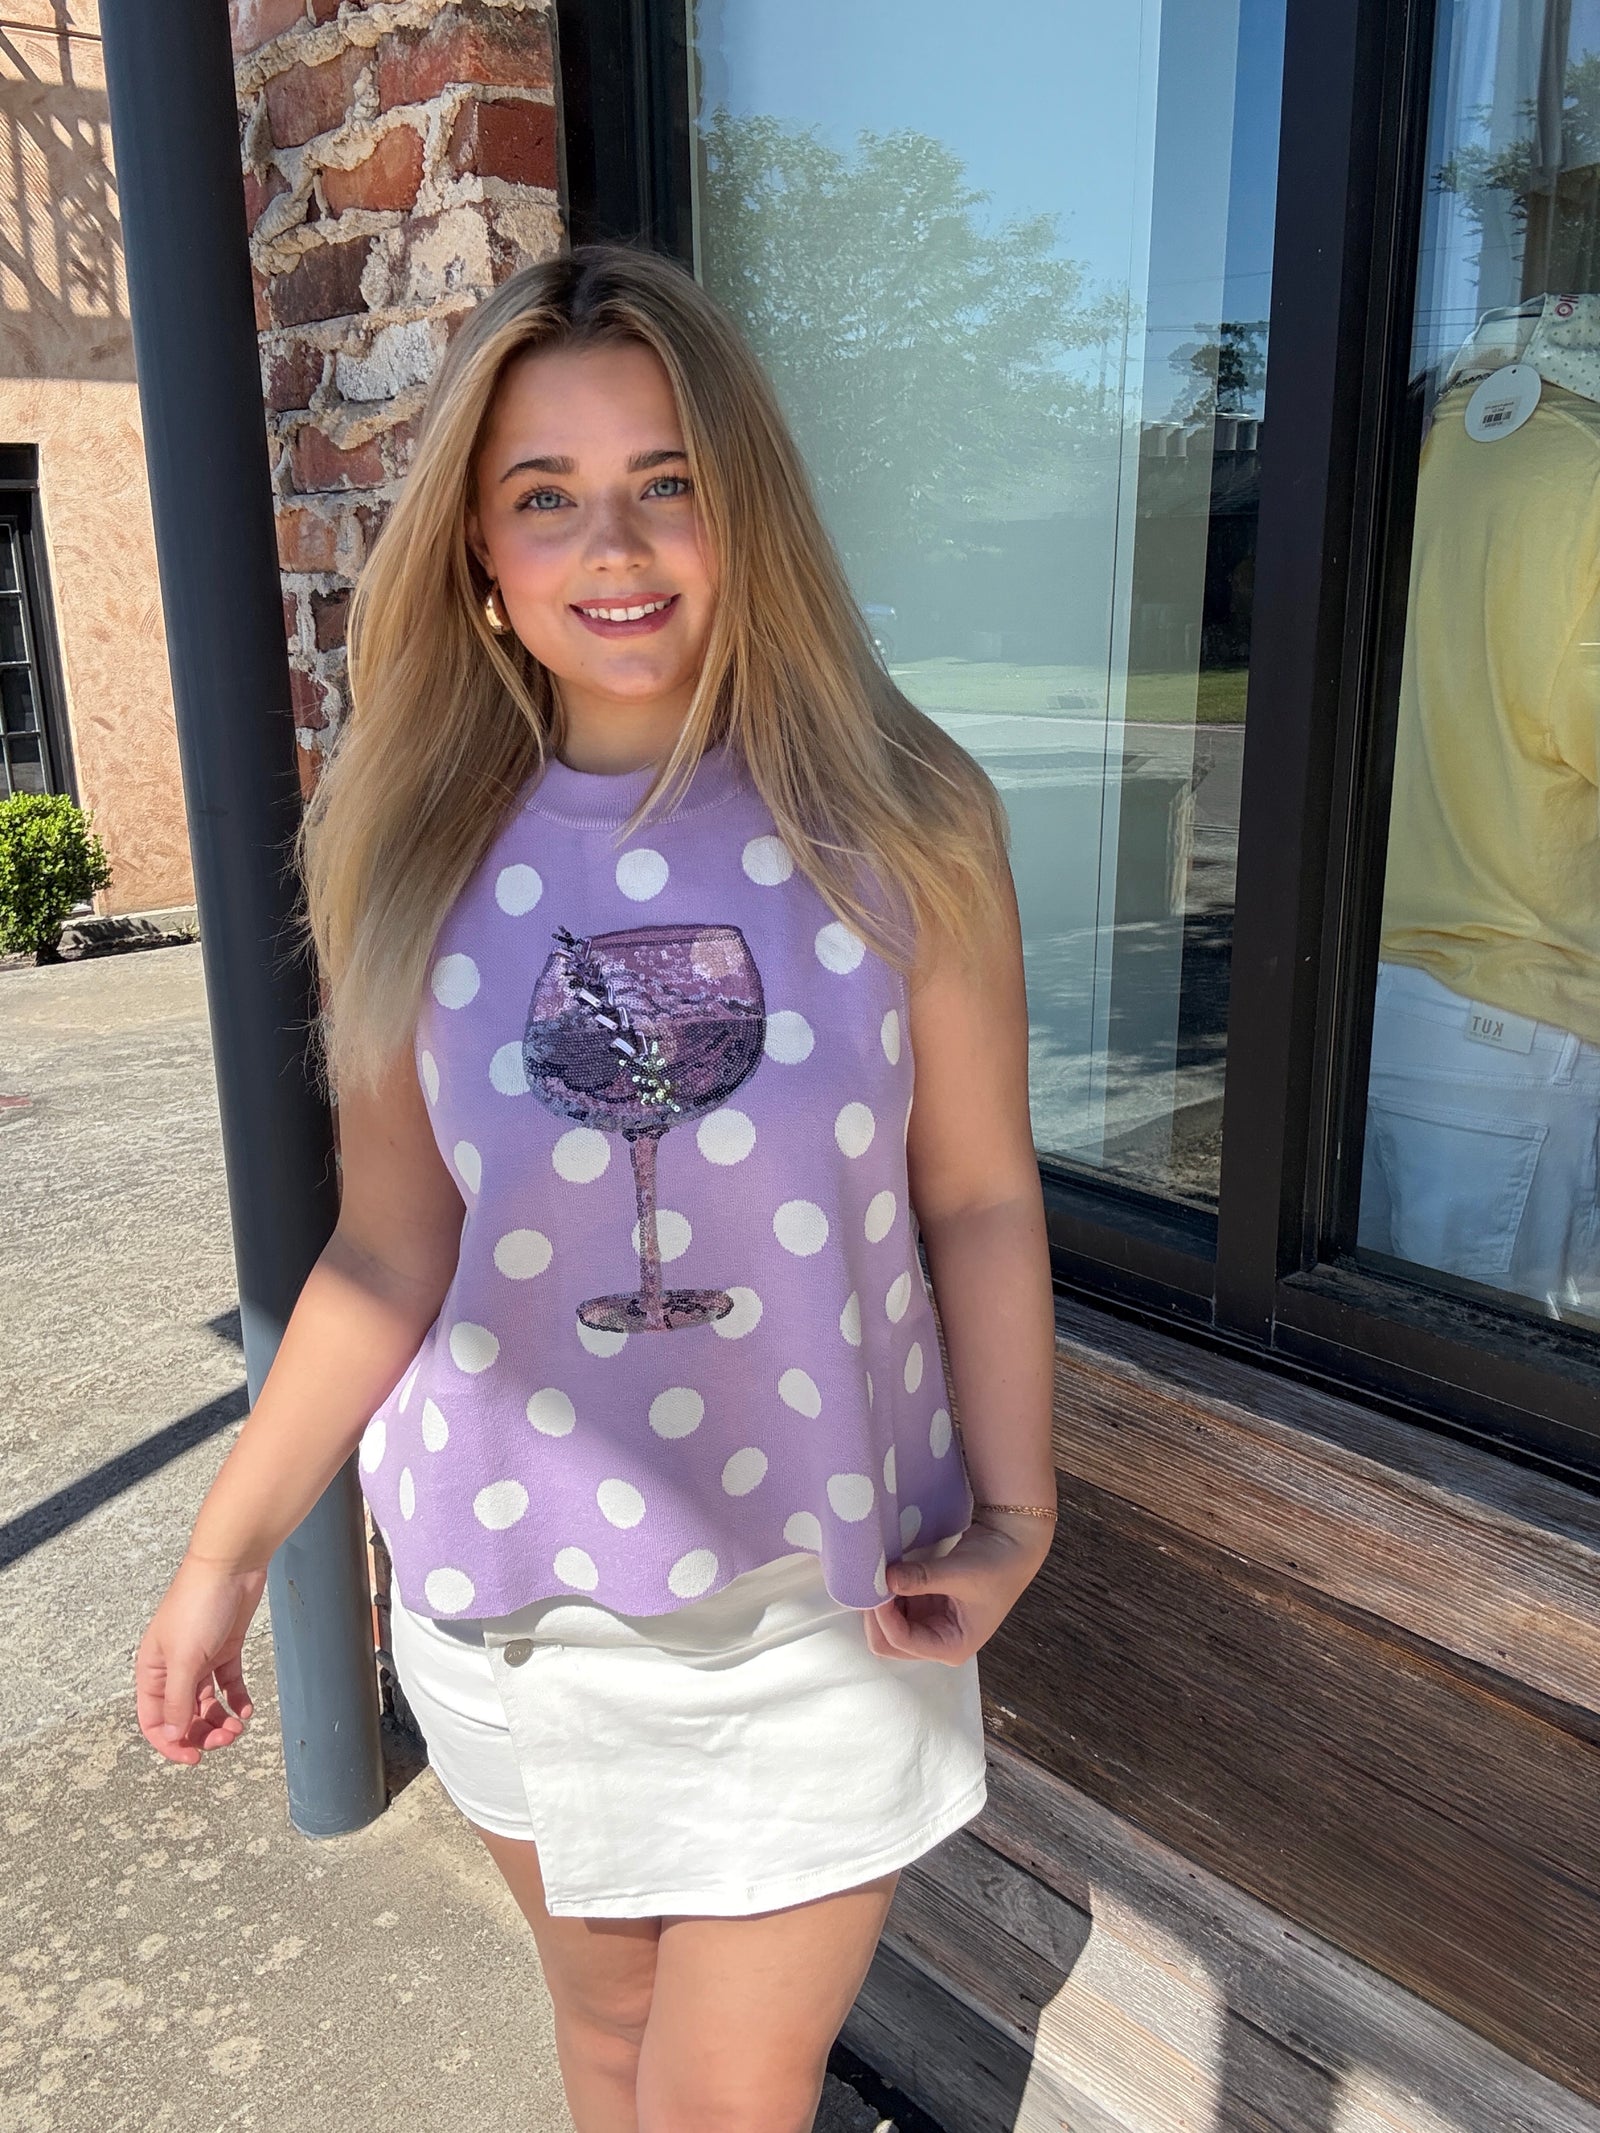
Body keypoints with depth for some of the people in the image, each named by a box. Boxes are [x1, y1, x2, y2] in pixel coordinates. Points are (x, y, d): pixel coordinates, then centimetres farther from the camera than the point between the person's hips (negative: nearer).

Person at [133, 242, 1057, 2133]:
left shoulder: (898, 823, -12)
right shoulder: (423, 851, -8)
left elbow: (980, 1200, -6)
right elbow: (392, 1255, -3)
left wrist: (1013, 1516, -10)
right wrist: (227, 1550, -1)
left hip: (828, 1597, -1)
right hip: (512, 1597, 2)